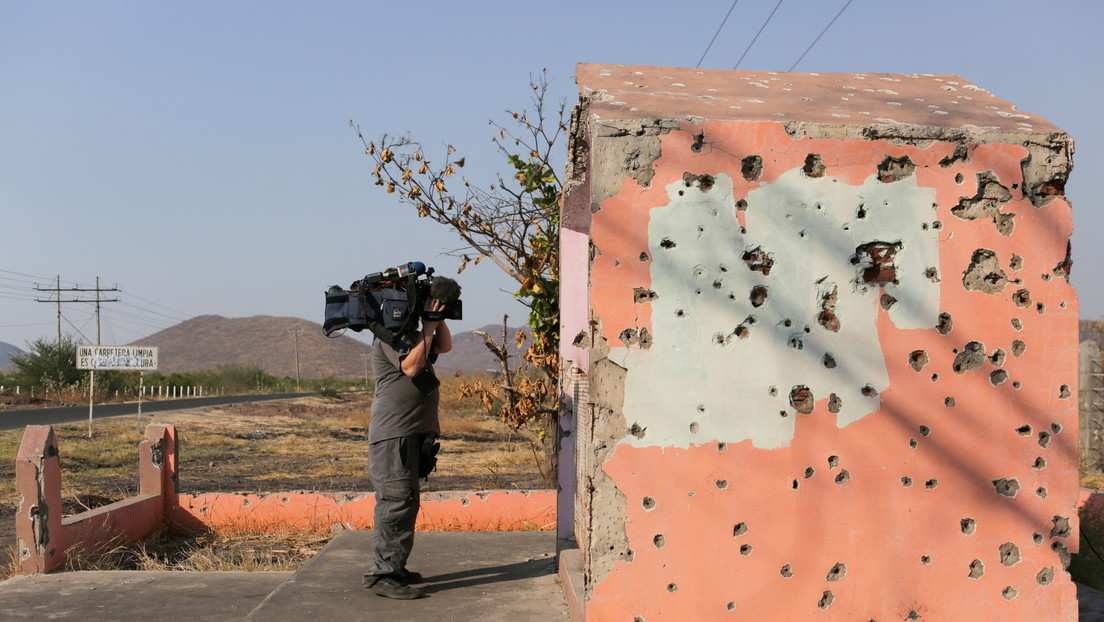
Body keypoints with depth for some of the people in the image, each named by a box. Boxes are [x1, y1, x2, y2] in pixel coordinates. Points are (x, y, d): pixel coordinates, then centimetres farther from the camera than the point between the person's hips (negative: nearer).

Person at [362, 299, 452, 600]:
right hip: (394, 435, -10)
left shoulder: (410, 334, 19)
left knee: (404, 501, 14)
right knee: (398, 501, -14)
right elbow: (411, 366, -23)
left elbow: (444, 346, 23)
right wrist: (429, 326, -18)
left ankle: (393, 567, 21)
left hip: (412, 432, 10)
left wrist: (438, 320, 6)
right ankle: (383, 574, -14)